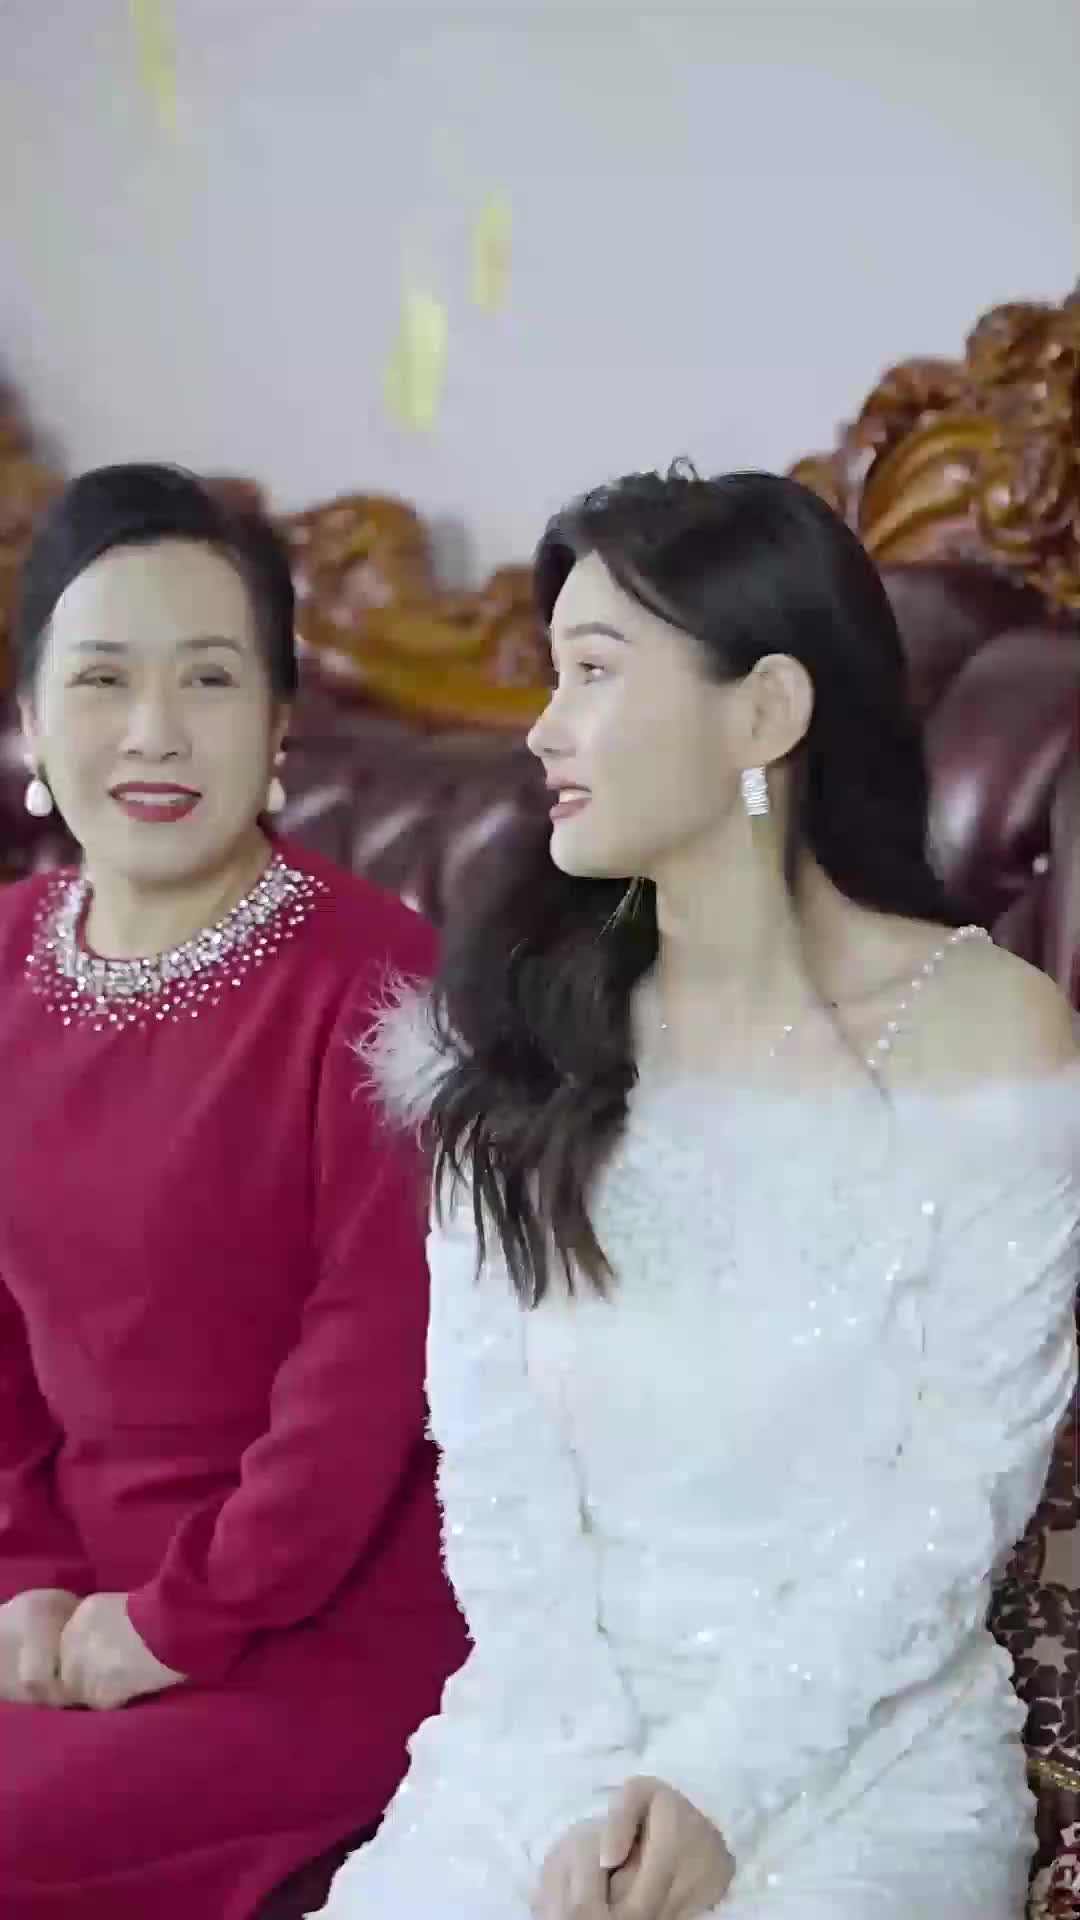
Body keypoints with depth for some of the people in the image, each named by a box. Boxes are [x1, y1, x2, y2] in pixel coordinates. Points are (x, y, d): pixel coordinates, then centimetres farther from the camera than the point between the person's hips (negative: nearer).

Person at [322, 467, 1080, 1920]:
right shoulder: (525, 1030, 4)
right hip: (561, 1718, 3)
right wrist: (587, 1776, -15)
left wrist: (723, 1787, -15)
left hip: (863, 1734, -2)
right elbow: (492, 1455, -2)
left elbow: (963, 1496, -8)